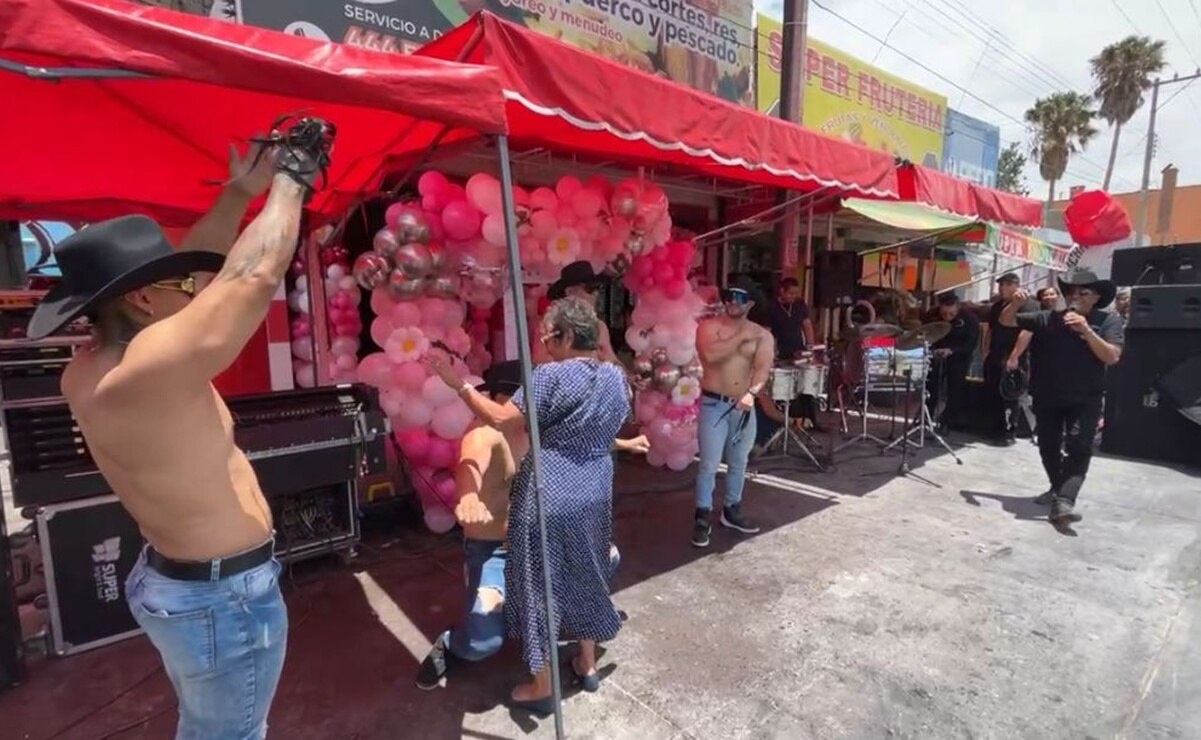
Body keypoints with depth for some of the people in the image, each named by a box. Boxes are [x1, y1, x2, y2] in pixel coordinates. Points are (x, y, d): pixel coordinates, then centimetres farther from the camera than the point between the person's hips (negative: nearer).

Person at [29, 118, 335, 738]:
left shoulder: (90, 368, -2)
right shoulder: (148, 368, -30)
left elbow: (186, 267, 5)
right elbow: (254, 276, -29)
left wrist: (241, 192, 4)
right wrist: (292, 176, -14)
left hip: (172, 579, 9)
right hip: (224, 594, -9)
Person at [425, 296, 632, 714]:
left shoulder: (550, 377, -18)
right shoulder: (615, 377, 3)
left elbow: (502, 420, -20)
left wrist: (459, 385, -11)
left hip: (548, 499, -7)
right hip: (594, 495, 7)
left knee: (542, 584, 8)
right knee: (584, 577, 22)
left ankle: (541, 689, 23)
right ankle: (587, 664, 39)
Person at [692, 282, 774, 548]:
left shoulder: (762, 335, 4)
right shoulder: (709, 326, -2)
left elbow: (763, 368, -10)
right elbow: (710, 354, -22)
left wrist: (751, 392, -28)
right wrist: (740, 336, -14)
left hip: (745, 406, 4)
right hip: (713, 404, -3)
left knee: (739, 463, 17)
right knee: (709, 465, -2)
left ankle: (732, 511, 34)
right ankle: (702, 518, 11)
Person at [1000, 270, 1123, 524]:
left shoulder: (1108, 321, -4)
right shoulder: (1048, 319, 1)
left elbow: (1112, 357, -15)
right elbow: (1006, 321, 5)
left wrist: (1086, 330, -24)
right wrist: (1015, 303, -16)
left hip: (1085, 399, -3)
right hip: (1046, 397, 3)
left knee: (1078, 448, -14)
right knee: (1048, 447, 14)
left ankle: (1064, 501, -17)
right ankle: (1058, 488, 34)